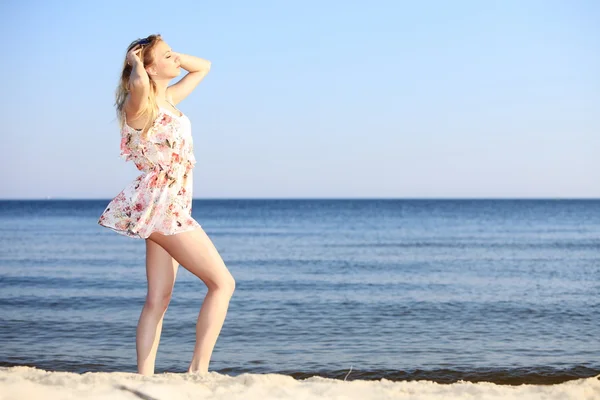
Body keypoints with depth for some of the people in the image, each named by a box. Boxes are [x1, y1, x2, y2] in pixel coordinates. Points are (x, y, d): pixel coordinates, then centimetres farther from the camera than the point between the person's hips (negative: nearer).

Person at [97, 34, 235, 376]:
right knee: (223, 283, -9)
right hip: (161, 206, -9)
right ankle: (199, 369, -10)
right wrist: (135, 63, -16)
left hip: (169, 208, 9)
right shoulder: (140, 104, -12)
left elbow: (203, 67, 27)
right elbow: (138, 84, -37)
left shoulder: (170, 98, 13)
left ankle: (144, 378, 7)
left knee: (158, 300, 7)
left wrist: (173, 57, 11)